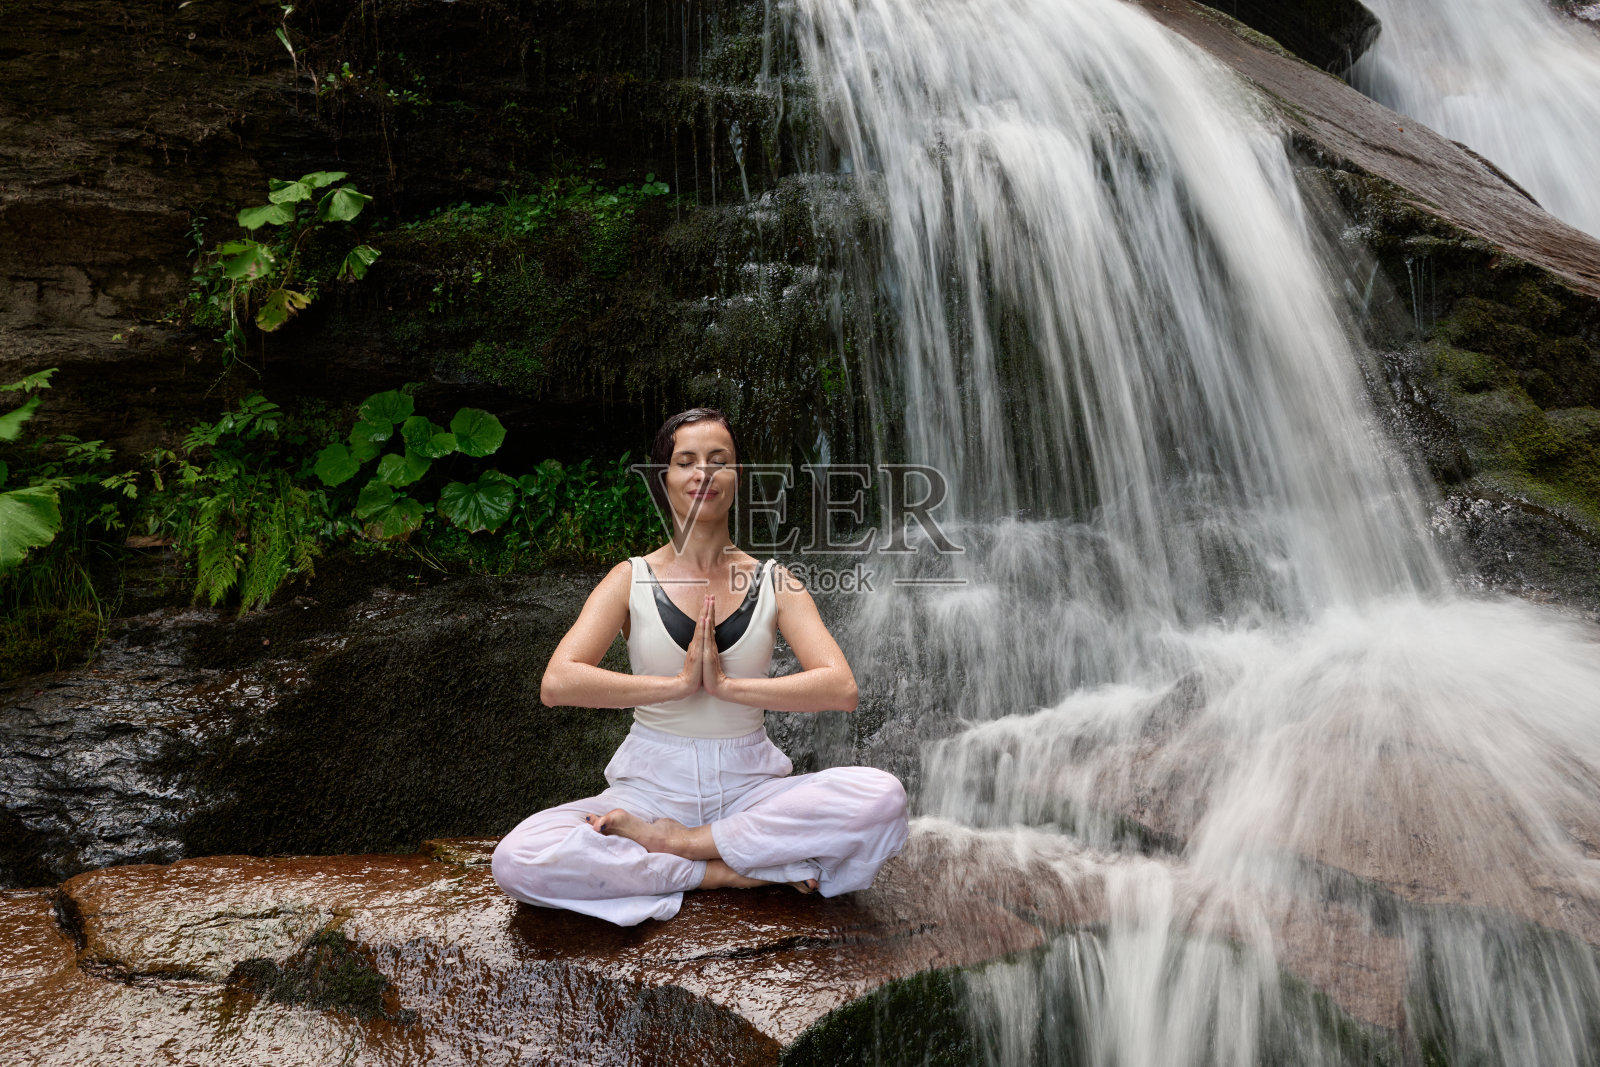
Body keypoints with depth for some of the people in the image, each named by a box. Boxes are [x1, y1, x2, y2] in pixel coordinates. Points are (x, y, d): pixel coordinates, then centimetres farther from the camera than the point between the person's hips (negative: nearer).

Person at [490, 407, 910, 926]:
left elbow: (840, 688, -11)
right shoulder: (632, 580, 1)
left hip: (748, 788, 1)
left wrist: (727, 685, -19)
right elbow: (556, 683, -13)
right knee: (516, 862, -26)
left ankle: (672, 841, -16)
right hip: (652, 786, 0)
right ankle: (724, 872, -14)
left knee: (882, 796, -26)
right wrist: (678, 683, -18)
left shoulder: (772, 582, 3)